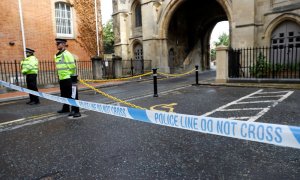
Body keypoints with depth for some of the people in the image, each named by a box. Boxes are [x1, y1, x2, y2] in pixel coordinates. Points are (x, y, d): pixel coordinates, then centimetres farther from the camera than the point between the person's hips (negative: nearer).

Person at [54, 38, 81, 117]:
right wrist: (59, 75, 19)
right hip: (61, 79, 9)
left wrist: (70, 76, -11)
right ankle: (65, 108, 35)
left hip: (68, 79, -9)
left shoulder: (67, 54, -13)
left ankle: (76, 111, -3)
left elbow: (72, 67, -16)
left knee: (72, 95, -6)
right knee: (64, 95, 19)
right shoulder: (57, 55, 14)